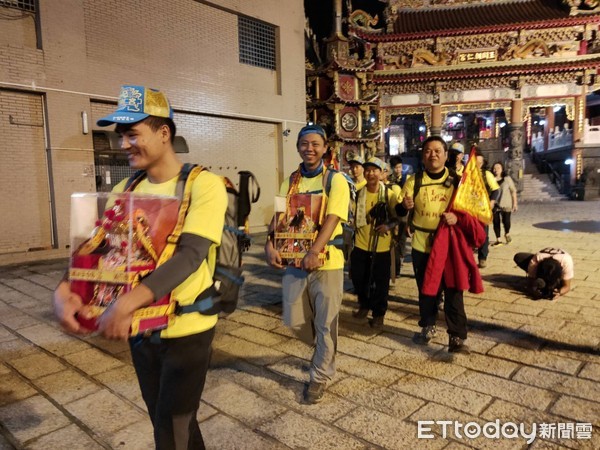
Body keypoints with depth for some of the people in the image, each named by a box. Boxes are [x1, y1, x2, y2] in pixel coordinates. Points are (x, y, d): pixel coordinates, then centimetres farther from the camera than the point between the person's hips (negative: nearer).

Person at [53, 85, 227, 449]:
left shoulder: (204, 184, -16)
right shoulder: (125, 190, 4)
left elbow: (191, 254, -27)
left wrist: (128, 302, -37)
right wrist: (64, 291, -20)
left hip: (187, 331, -6)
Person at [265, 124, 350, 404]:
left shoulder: (336, 180, -5)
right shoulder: (290, 183, 9)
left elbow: (332, 219, -17)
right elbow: (278, 217, 3)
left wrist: (314, 252, -31)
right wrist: (270, 245, -16)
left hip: (326, 262, -4)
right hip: (293, 261, 5)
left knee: (325, 324, 5)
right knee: (295, 320, 13)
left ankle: (321, 375, 26)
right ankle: (324, 350, 42)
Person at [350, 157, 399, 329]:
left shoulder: (389, 194, -6)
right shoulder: (358, 193, 3)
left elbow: (398, 217, -2)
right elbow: (352, 215, 14)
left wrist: (389, 226, -21)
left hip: (381, 246, -3)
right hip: (360, 244, 3)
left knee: (380, 282, 5)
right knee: (358, 278, 12)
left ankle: (379, 314, 22)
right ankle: (364, 305, 36)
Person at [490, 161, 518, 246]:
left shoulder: (507, 179, -1)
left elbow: (513, 191, 1)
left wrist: (515, 203, -2)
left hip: (506, 204, -1)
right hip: (495, 205, 1)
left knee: (506, 221, -6)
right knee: (496, 222, 2)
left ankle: (507, 234, 27)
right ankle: (498, 240, 15)